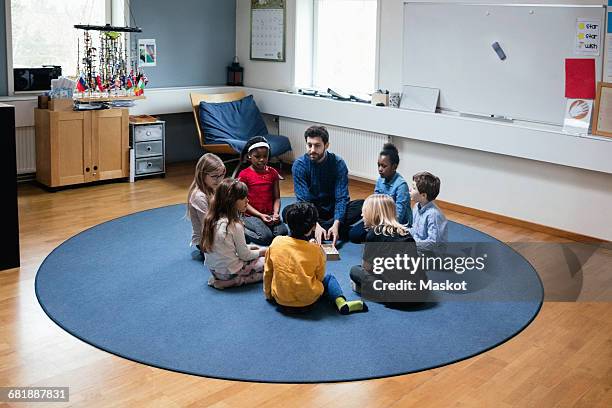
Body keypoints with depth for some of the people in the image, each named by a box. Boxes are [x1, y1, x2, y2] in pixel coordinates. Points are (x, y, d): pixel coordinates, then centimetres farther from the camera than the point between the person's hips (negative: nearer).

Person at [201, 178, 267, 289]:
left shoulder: (210, 219, -1)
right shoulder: (235, 226, -22)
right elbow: (244, 255, -12)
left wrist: (248, 247, 14)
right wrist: (260, 252, 7)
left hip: (213, 269, 8)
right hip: (229, 272, -8)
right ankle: (237, 280, -7)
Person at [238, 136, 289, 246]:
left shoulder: (273, 173, 8)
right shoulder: (244, 175, -4)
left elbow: (277, 197, 6)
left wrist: (276, 213, -13)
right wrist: (260, 215, -15)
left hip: (269, 214, 5)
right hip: (251, 215, -5)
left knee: (282, 232, -21)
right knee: (266, 236, -28)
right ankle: (242, 230, -2)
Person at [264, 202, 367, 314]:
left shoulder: (276, 242, -7)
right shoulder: (316, 250, -12)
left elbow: (267, 272, 2)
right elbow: (320, 277, 2)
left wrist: (268, 294, 18)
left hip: (280, 300, 3)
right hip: (308, 301, -3)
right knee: (329, 278, 22)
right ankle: (341, 302, 2)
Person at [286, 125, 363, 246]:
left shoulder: (338, 163, -13)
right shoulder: (299, 165, -13)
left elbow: (341, 198, -17)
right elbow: (303, 199, -20)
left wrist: (336, 224, -34)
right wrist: (315, 225, -36)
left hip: (333, 209, 0)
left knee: (363, 206, -26)